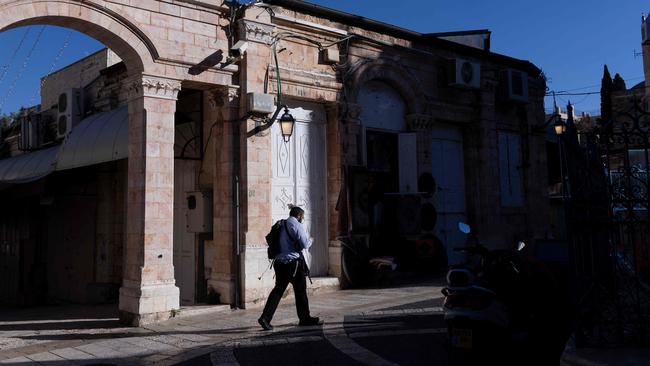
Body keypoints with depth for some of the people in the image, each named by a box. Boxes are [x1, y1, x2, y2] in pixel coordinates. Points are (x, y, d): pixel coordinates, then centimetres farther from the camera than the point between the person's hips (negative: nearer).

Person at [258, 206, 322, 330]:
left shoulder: (281, 226, 14)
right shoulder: (297, 226, -10)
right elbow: (305, 245, -14)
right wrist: (310, 240, 8)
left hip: (280, 262, 7)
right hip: (293, 263, -7)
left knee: (278, 289, 8)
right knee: (300, 291, 6)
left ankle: (265, 318, -3)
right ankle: (305, 318, 18)